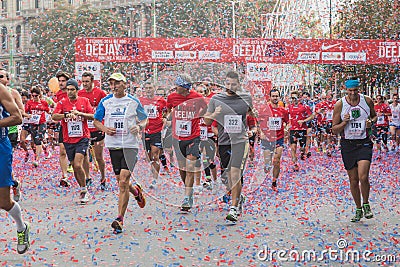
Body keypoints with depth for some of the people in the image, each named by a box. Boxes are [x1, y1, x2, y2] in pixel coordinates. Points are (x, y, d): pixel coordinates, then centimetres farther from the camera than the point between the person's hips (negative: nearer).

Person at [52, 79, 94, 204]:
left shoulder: (84, 101, 3)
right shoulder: (62, 102, 3)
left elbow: (93, 116, -1)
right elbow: (54, 116, -9)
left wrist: (80, 113, -16)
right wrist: (67, 115, -25)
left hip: (82, 138, -3)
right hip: (68, 140, 3)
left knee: (78, 165, -17)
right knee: (74, 167, 7)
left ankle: (84, 191, -4)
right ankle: (84, 191, 22)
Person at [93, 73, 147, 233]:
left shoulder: (133, 102, 1)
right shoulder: (105, 102, 6)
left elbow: (144, 119, 14)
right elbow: (96, 121, 14)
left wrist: (139, 127, -8)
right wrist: (104, 129, -6)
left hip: (130, 145, -3)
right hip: (113, 145, 4)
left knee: (123, 182, -13)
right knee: (121, 181, 11)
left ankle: (120, 219, -12)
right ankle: (135, 191, 46)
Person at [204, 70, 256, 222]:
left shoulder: (246, 98, 3)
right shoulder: (216, 99, 3)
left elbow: (254, 114, 21)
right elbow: (207, 121, 8)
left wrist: (253, 129, 9)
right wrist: (214, 114, -12)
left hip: (240, 140, -2)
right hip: (223, 141, 3)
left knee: (235, 173, -14)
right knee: (229, 175, 11)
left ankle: (234, 207, -10)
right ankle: (239, 198, 36)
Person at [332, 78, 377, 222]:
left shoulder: (367, 101, -1)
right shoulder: (339, 105, -4)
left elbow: (374, 116, 18)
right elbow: (334, 130, 0)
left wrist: (371, 122, -4)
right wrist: (344, 122, -18)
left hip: (364, 143, -1)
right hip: (348, 144, 1)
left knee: (363, 177, -17)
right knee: (353, 180, 6)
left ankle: (366, 205, 8)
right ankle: (358, 209, 23)